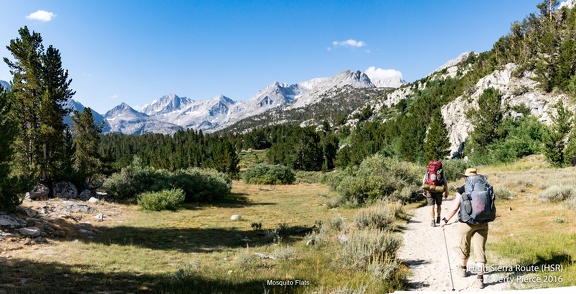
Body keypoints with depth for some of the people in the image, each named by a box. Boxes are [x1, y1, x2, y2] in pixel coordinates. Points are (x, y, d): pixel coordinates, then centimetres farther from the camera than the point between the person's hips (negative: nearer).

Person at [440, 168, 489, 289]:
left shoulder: (461, 190, -8)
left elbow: (455, 208, -12)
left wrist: (445, 220, -3)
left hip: (466, 223, -2)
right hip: (482, 224, 2)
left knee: (464, 247, 18)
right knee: (480, 249, 2)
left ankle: (463, 269, 39)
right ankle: (480, 278, -4)